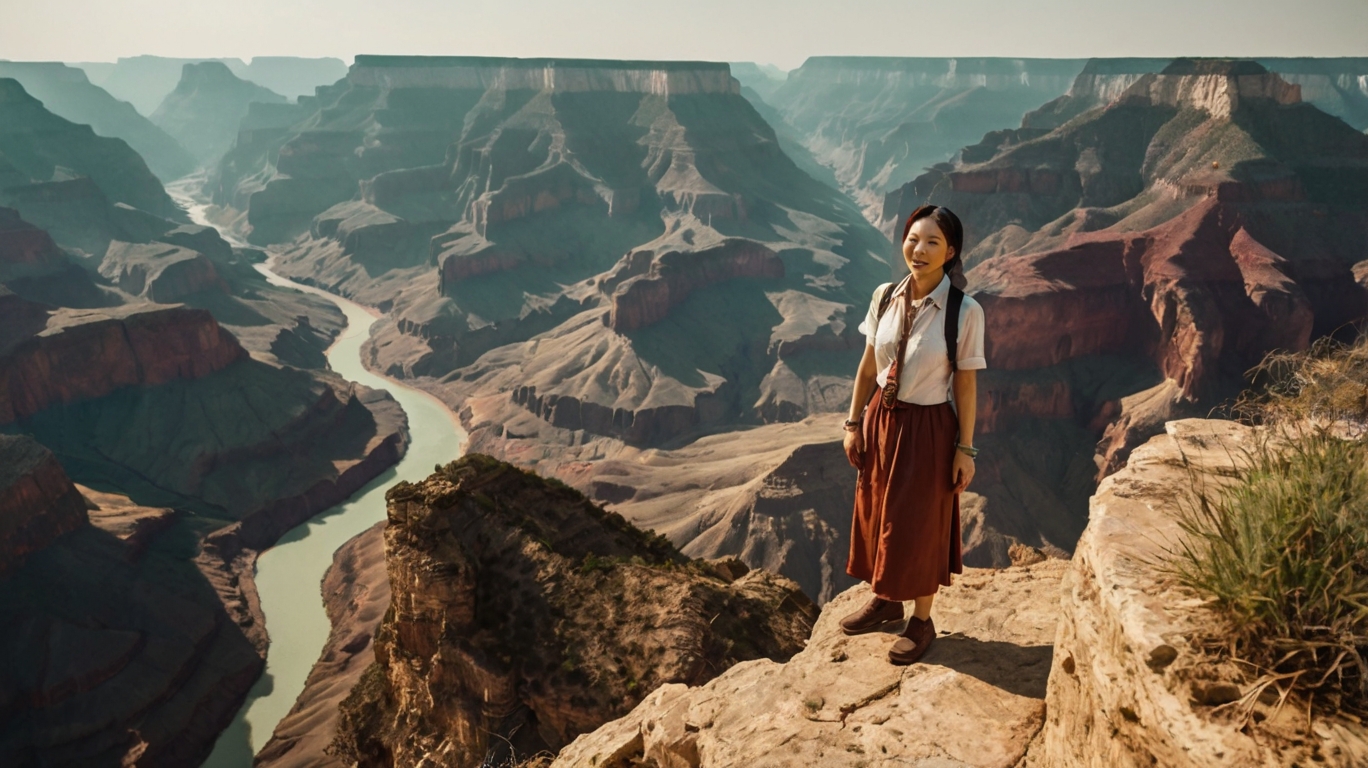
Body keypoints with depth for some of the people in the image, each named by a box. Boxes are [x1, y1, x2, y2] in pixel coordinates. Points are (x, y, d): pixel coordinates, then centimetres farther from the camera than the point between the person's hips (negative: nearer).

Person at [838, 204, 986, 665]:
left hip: (927, 428, -5)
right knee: (875, 514, 17)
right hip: (881, 419, 5)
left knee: (919, 524, 9)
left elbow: (965, 385, -10)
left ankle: (922, 621, 30)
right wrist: (854, 423, 6)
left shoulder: (965, 312, -16)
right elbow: (868, 366, 4)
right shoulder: (884, 297, -4)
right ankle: (885, 601, 40)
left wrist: (965, 449, -7)